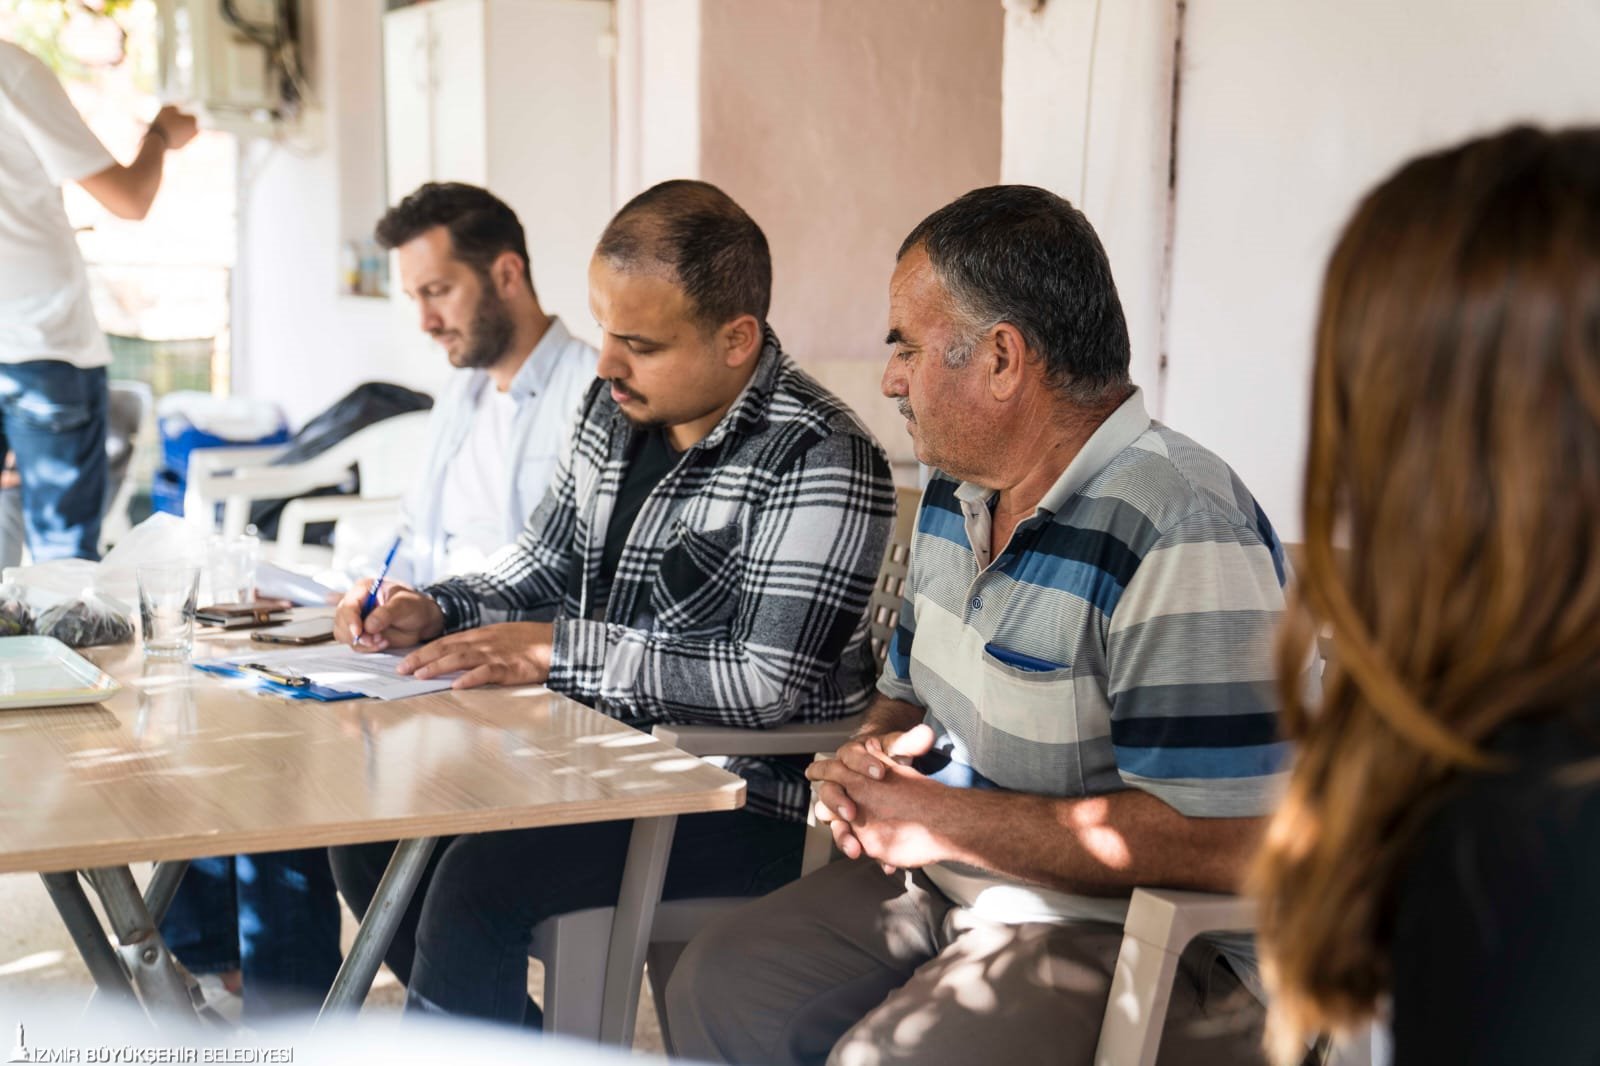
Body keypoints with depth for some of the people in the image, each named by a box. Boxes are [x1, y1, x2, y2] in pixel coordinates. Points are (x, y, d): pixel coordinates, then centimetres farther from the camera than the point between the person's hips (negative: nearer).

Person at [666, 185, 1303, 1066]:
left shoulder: (1179, 533, -23)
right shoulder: (957, 492, 9)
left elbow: (1222, 842, -29)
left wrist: (936, 816, -21)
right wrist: (872, 759, -2)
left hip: (1144, 941, -8)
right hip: (942, 886, 9)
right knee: (718, 985, -2)